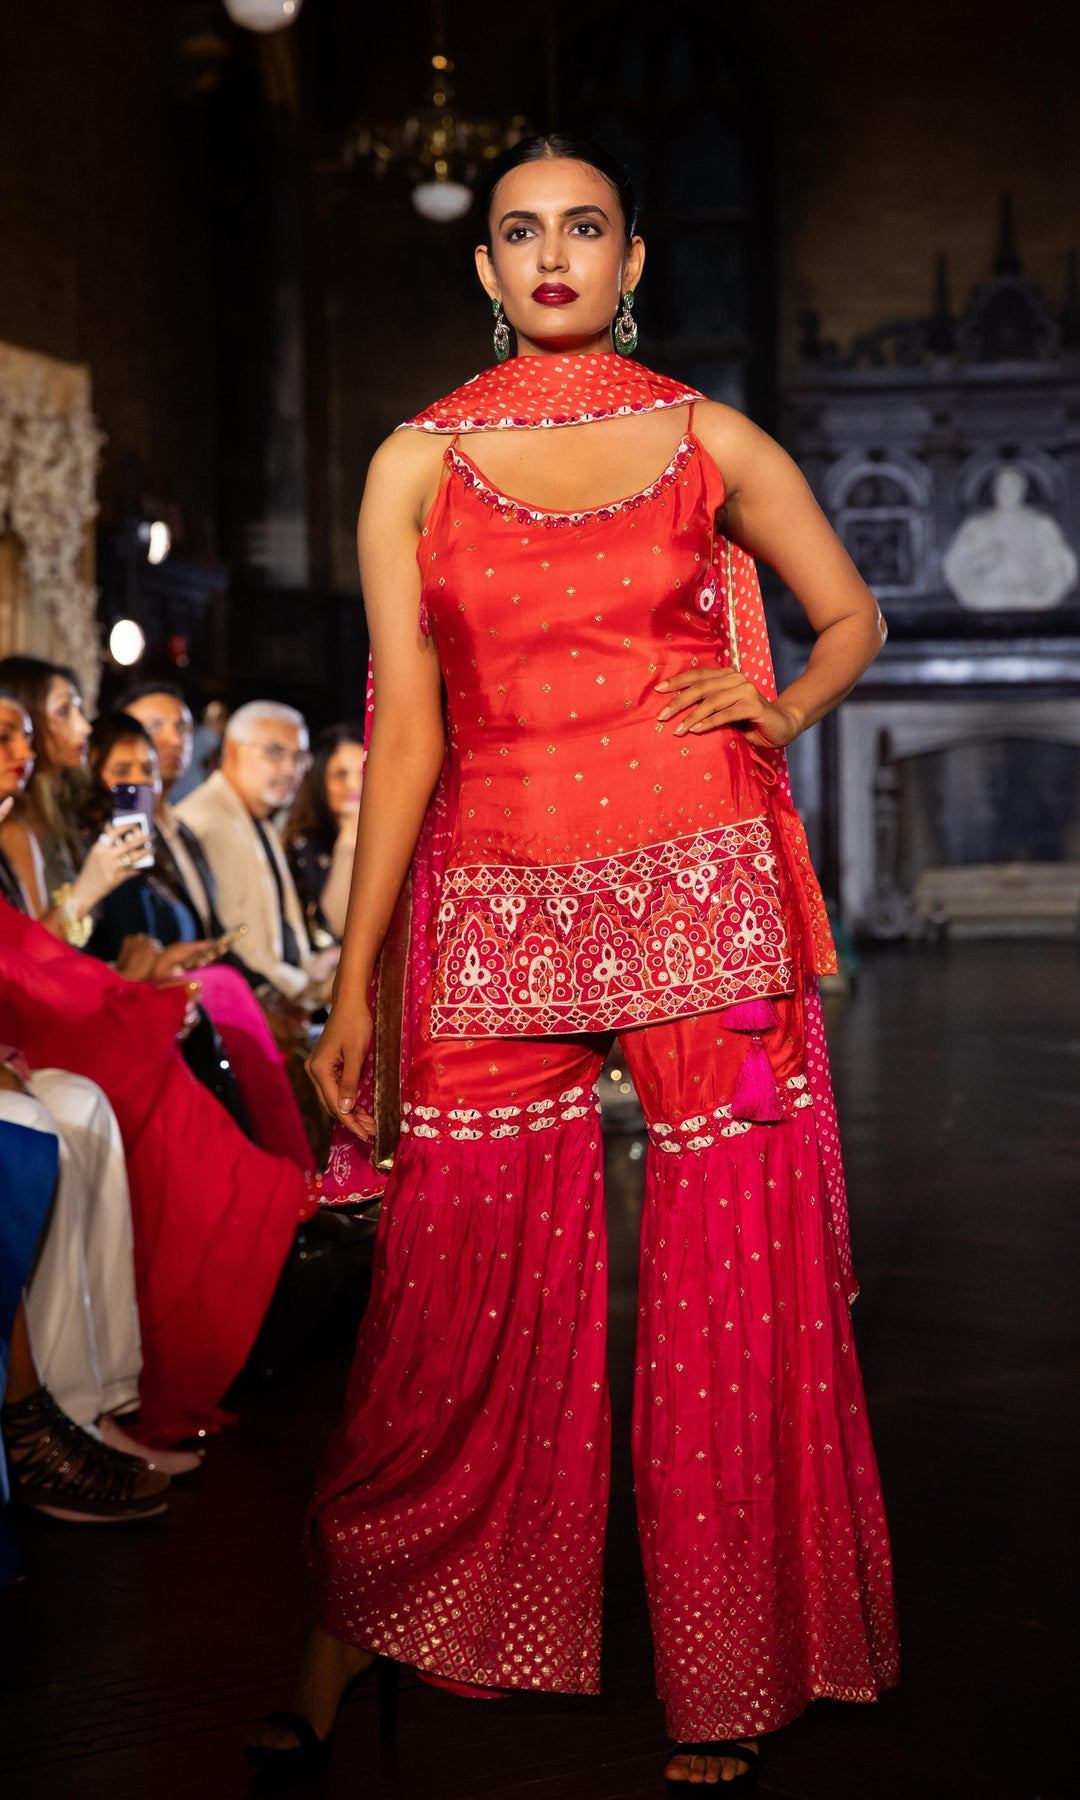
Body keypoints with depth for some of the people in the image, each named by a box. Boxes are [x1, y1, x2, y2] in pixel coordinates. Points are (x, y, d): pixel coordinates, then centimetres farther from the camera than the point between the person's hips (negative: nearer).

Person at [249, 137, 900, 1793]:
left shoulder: (711, 445, 7)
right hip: (496, 910, 0)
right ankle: (349, 1632, 20)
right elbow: (403, 730, 4)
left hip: (703, 894, 0)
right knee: (454, 1283, 2)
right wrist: (354, 980, 1)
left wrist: (775, 713, -2)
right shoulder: (417, 465, 7)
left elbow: (853, 617, 20)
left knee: (728, 1281, 2)